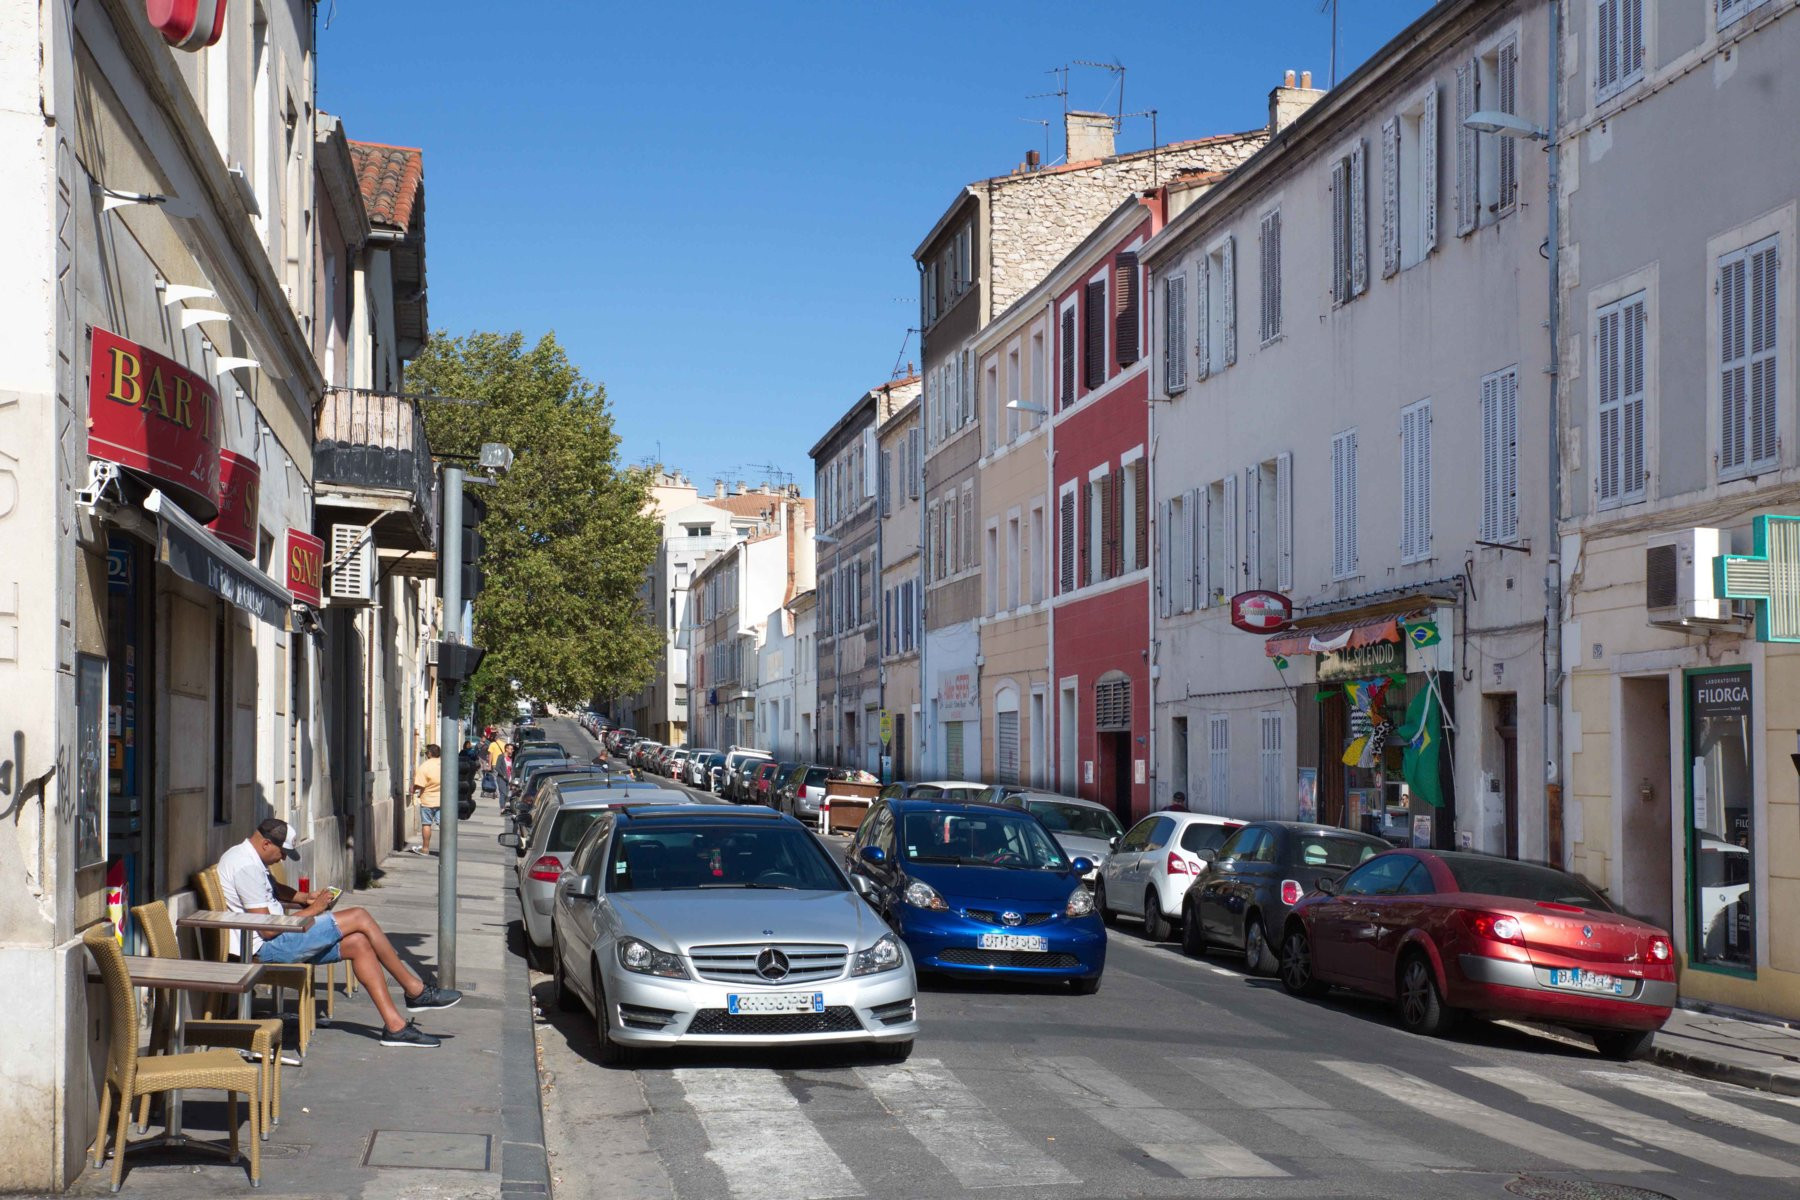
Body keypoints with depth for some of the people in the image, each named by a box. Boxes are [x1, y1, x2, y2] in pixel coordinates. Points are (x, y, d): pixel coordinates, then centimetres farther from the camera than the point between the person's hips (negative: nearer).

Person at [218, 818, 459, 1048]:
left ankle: (394, 1025, -3)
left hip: (274, 943, 11)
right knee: (360, 918, -11)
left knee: (358, 944, -1)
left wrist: (306, 897, 13)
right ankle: (415, 991, 1)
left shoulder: (247, 857, 14)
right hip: (269, 947, -11)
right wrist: (311, 911, -10)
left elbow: (274, 889, 33)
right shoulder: (246, 867, -20)